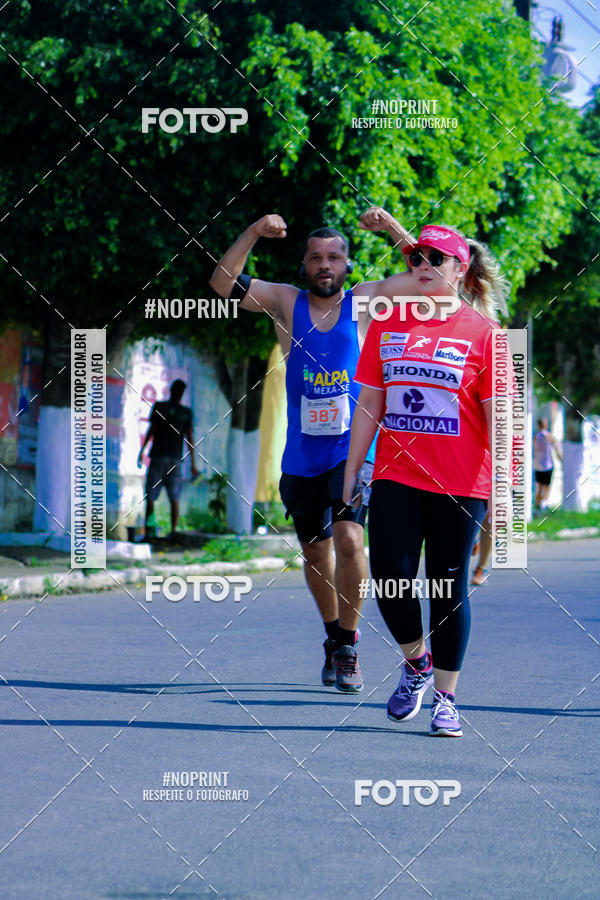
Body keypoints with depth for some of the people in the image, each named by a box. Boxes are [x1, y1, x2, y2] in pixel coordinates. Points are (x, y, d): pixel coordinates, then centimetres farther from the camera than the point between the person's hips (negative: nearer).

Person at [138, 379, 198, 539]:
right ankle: (173, 532, -3)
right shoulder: (186, 412, 5)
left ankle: (148, 532, -10)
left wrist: (141, 451, 1)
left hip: (158, 456, -2)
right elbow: (189, 438, 2)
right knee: (174, 498, 6)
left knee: (150, 497, -2)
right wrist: (193, 464, 4)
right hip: (176, 459, 2)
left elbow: (151, 430, -6)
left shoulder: (158, 406, 0)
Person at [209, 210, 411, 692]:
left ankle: (348, 646, -10)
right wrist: (253, 233, -16)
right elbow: (222, 282, -4)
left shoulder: (365, 303, 3)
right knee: (315, 550, 13)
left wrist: (392, 228, -14)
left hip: (353, 448, -3)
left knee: (349, 538, -20)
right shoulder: (286, 302, 5)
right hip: (302, 455, 3)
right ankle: (334, 637, 33)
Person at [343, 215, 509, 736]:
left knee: (448, 589, 1)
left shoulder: (481, 330, -2)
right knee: (390, 577, -5)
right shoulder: (388, 325, 9)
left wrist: (505, 486, -9)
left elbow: (498, 413, -4)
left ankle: (445, 697, 12)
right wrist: (351, 474, 10)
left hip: (459, 483, -3)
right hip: (395, 478, 3)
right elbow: (369, 404, 12)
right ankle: (416, 662, 22)